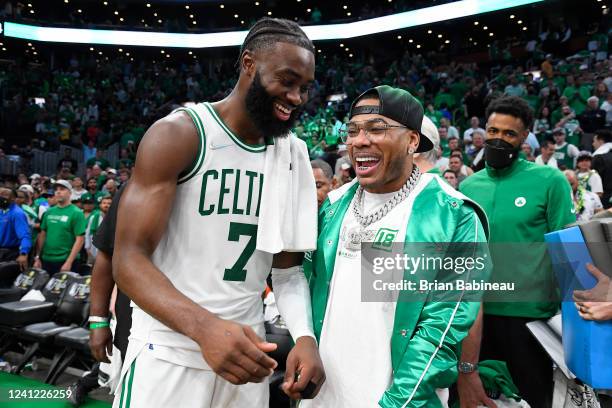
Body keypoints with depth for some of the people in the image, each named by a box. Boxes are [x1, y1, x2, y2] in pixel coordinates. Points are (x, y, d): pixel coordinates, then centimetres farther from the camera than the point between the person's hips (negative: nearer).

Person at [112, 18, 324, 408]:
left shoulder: (294, 155, 2)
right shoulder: (178, 134, -12)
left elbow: (287, 266, 5)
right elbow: (130, 258, -17)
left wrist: (305, 336, -13)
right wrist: (204, 327, -32)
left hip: (244, 349, 5)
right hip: (168, 353, -4)